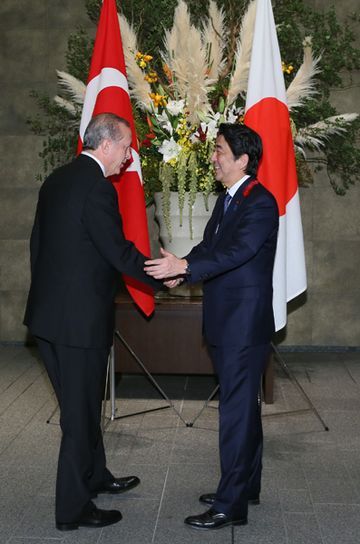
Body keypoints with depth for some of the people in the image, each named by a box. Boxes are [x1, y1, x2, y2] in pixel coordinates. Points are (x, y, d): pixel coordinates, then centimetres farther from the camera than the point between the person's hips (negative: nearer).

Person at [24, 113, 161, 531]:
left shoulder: (56, 180, 10)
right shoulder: (96, 188, -18)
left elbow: (37, 243, 15)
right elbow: (120, 253, -17)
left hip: (47, 314, 9)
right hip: (80, 319, -9)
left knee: (80, 405, 22)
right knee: (81, 414, 3)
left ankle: (95, 476, 40)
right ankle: (73, 509, 16)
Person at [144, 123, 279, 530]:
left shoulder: (261, 203, -14)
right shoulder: (227, 200, 15)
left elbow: (238, 251, -27)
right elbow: (209, 246, 12)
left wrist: (186, 266, -35)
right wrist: (179, 269, -6)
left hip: (245, 324, -9)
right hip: (225, 323, 10)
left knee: (236, 409, -5)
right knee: (243, 405, 18)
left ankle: (230, 505, 3)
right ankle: (245, 486, 31)